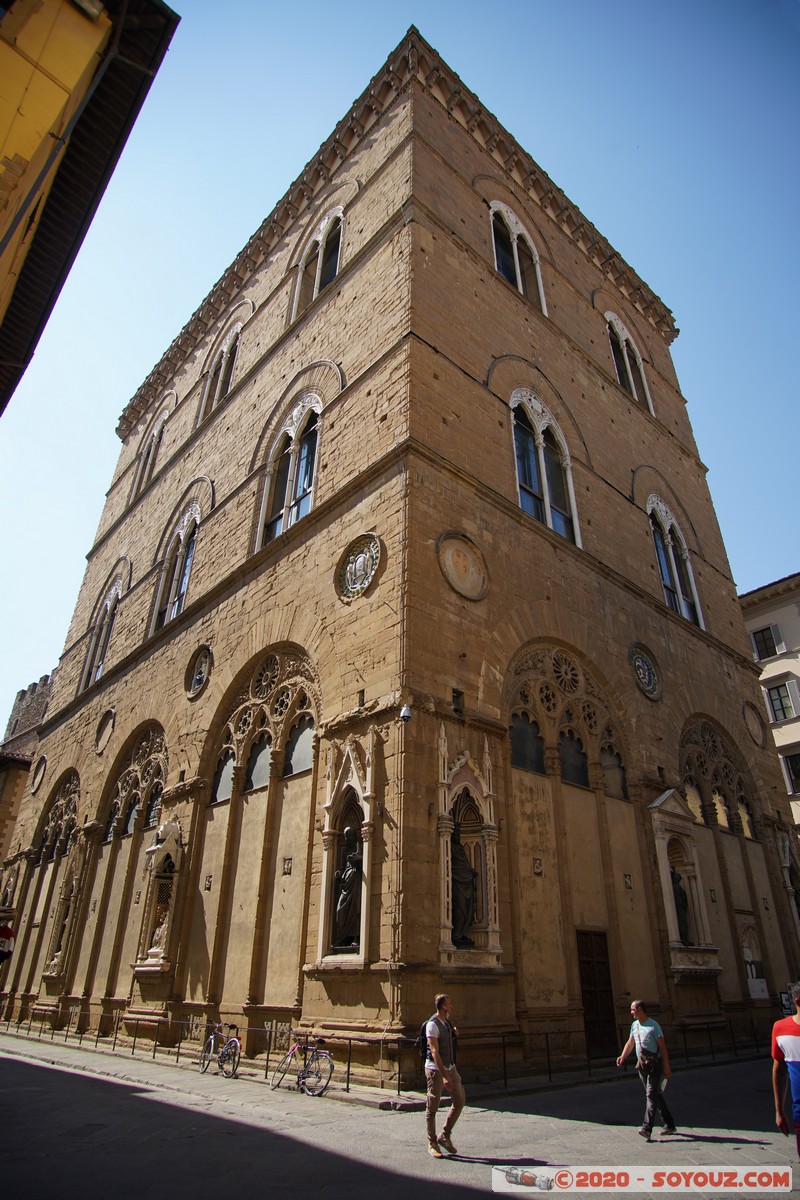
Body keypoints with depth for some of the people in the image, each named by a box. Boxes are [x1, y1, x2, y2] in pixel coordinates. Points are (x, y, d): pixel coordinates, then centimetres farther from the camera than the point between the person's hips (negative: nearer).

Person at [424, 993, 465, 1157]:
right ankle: (432, 1144, 18)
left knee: (459, 1101, 8)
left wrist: (454, 1032, 5)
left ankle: (445, 1136, 21)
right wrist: (444, 1076, -30)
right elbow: (435, 1052, -25)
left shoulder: (446, 1021, 7)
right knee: (432, 1108, 2)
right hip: (435, 1069, -8)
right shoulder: (432, 1024, -19)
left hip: (450, 1067, 8)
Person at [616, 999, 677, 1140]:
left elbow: (662, 1046, -12)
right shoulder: (634, 1025, 8)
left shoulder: (653, 1025, -13)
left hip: (654, 1064, -8)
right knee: (656, 1095, 15)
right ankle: (669, 1125, 27)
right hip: (642, 1065, 8)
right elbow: (630, 1043, 13)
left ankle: (647, 1129, -17)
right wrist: (622, 1057, 0)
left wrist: (666, 1067, -15)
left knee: (651, 1095, -12)